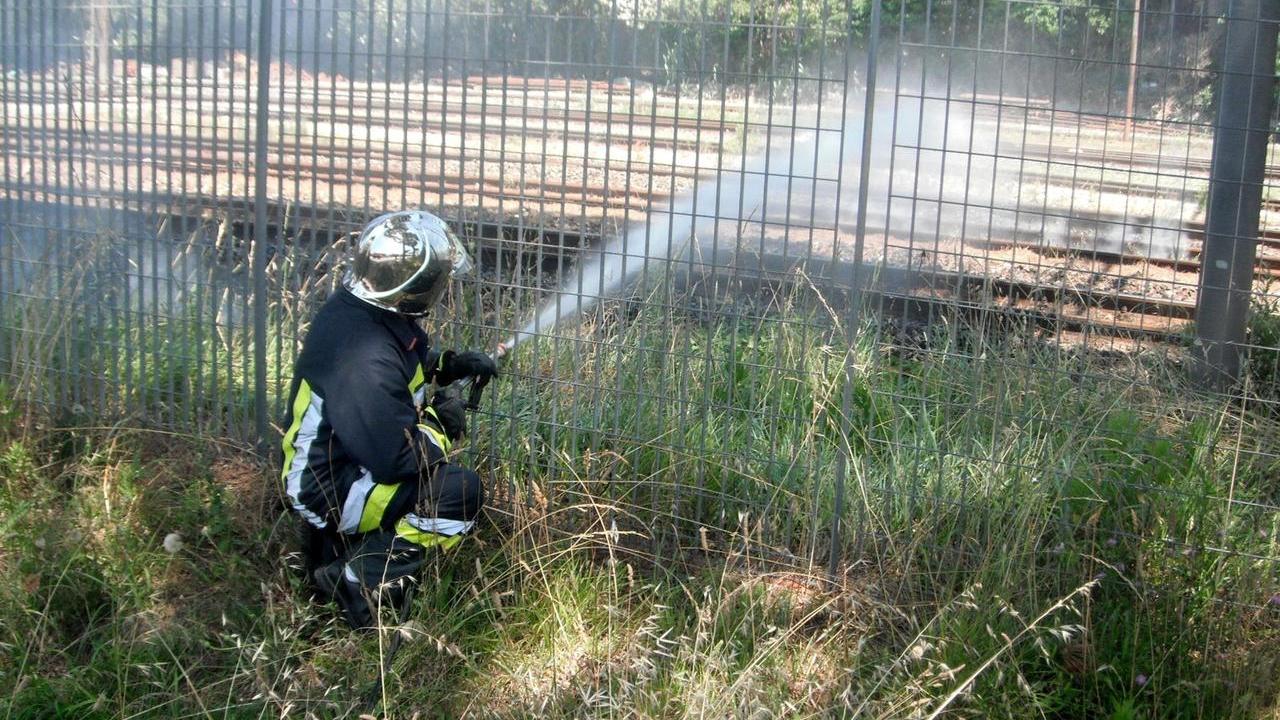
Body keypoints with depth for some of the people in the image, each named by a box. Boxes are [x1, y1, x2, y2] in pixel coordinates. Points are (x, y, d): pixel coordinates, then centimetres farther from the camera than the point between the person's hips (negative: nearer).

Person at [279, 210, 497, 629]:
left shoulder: (358, 308, -4)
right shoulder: (364, 361, -33)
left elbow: (409, 361, 18)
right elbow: (397, 457, -28)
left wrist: (453, 365, 3)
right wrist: (441, 426, -11)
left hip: (329, 455, 10)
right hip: (326, 488, -10)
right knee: (461, 493, -19)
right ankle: (359, 579, -6)